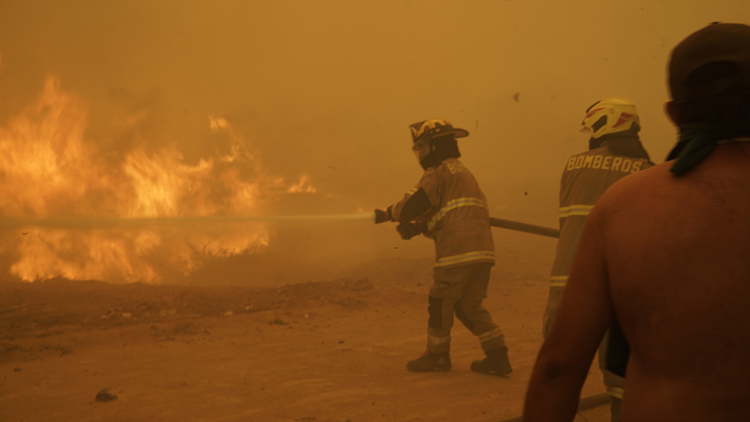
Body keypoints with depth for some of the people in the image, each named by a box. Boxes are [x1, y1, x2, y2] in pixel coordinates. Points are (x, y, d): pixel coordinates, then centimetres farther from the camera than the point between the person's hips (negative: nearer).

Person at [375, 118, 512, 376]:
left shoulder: (439, 173, -3)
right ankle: (497, 357, 9)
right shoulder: (463, 173, 27)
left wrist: (386, 214, 7)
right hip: (483, 250, 9)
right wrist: (417, 227, 13)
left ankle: (437, 354, 19)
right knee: (469, 306, 14)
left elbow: (414, 205, -10)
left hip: (458, 251, -9)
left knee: (440, 301, 7)